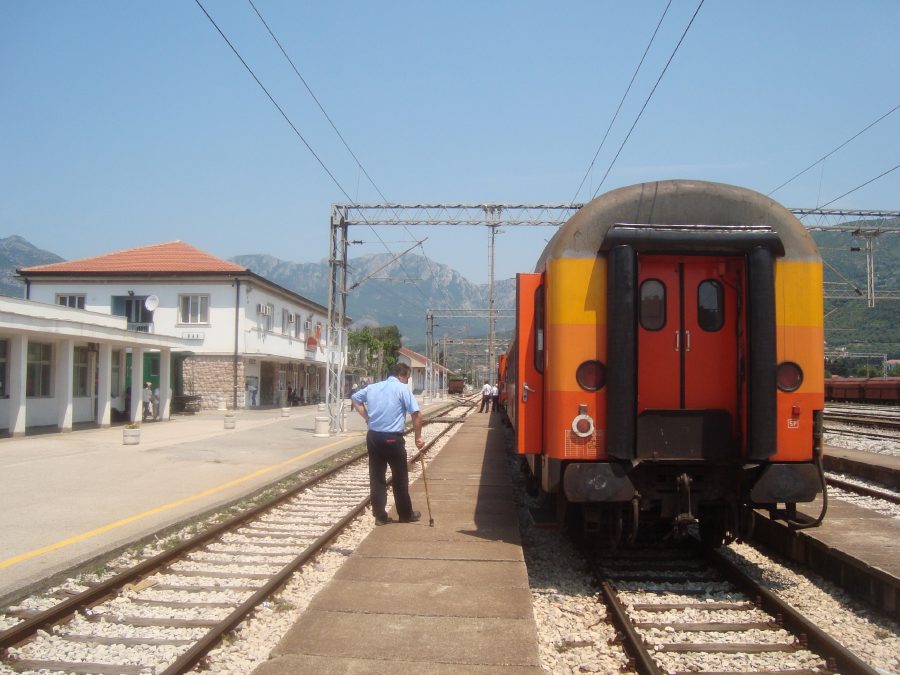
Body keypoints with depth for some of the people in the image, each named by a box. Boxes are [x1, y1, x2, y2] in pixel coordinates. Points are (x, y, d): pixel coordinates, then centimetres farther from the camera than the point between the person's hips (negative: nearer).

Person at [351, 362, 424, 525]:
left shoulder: (372, 387, 10)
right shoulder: (403, 389, -7)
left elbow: (354, 398, 24)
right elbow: (416, 414, -14)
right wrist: (418, 437, -4)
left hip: (373, 437, 5)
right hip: (393, 438, -5)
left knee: (376, 477, 10)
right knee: (400, 478, 9)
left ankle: (380, 515, 12)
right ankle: (406, 515, 20)